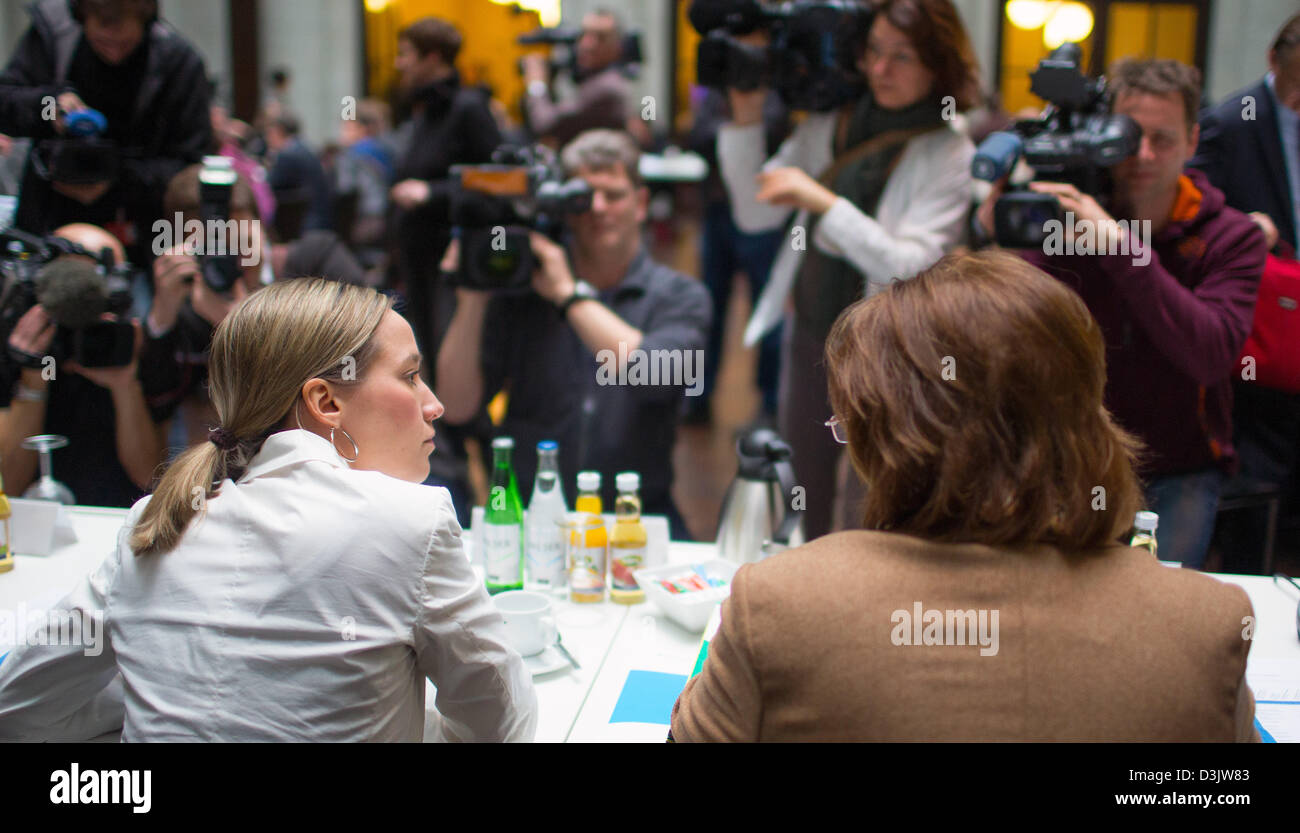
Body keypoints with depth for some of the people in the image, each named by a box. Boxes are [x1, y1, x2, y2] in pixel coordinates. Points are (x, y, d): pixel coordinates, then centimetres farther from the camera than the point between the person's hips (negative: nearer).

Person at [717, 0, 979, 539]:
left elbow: (911, 268, -21)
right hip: (810, 335, 5)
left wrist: (823, 202, -26)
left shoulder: (951, 156, -10)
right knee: (803, 505, 15)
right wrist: (745, 118, -7)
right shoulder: (829, 125, 4)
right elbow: (754, 215, 3)